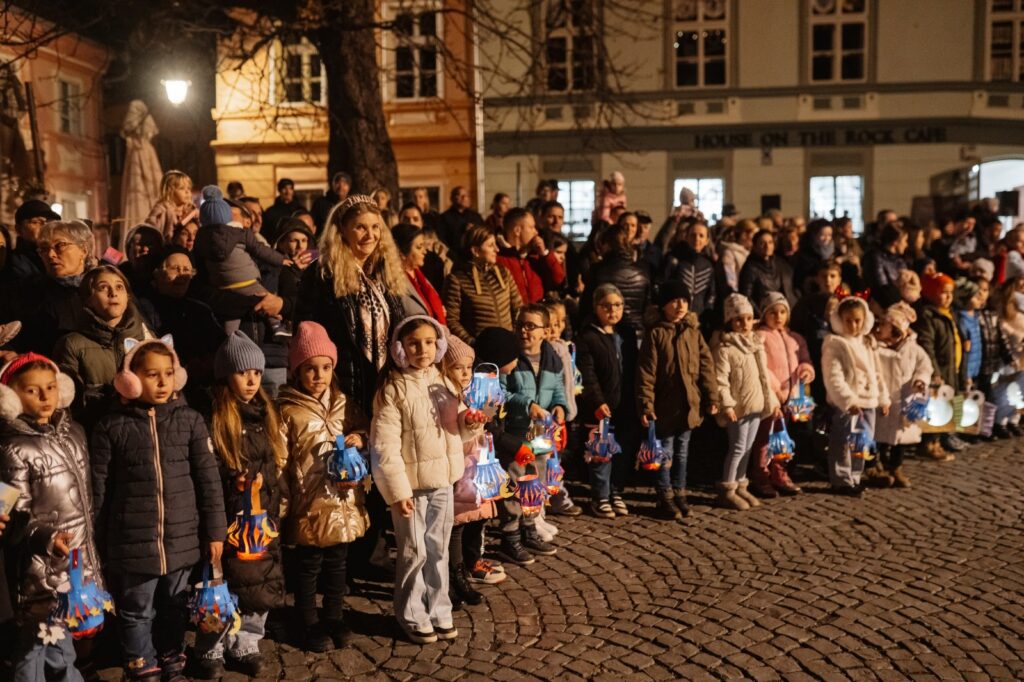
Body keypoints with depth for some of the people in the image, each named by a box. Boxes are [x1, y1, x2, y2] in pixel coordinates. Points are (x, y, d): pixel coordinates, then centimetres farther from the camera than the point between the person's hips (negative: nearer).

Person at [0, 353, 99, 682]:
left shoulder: (73, 432, 6)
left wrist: (91, 551, 18)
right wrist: (47, 537, -33)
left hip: (79, 560, 6)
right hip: (42, 569, -6)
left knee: (62, 641, 22)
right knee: (35, 642, 5)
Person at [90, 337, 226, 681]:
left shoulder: (190, 419, -2)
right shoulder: (111, 426, -6)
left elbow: (208, 478, 1)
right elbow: (99, 489, -1)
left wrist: (215, 531, 0)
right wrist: (96, 543, 1)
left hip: (182, 538, 2)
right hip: (133, 542, -2)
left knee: (174, 608, 19)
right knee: (136, 613, 13)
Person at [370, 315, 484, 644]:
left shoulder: (444, 382, 6)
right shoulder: (393, 389, -13)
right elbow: (385, 444, -16)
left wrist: (469, 424, -7)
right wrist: (398, 490, -19)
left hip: (443, 480, 6)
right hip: (411, 483, -5)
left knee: (438, 549, 15)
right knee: (414, 552, 5)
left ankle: (438, 610, 30)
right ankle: (411, 616, 22)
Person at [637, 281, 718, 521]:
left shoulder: (694, 331, 4)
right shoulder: (655, 333, -10)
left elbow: (706, 365, 6)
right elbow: (646, 372, -12)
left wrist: (711, 396, 2)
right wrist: (646, 404, -17)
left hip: (689, 404, 4)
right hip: (665, 405, -4)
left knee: (682, 452, 16)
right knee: (665, 453, 6)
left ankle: (679, 493, 29)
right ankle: (665, 498, 19)